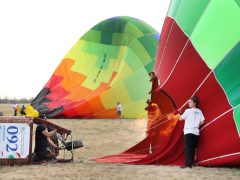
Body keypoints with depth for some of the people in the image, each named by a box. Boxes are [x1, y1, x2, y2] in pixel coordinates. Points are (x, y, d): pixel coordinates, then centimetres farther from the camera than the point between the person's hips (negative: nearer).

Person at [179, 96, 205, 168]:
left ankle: (187, 164, -14)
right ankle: (191, 163, 7)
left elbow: (180, 118, 2)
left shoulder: (188, 111, -4)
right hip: (196, 132, 5)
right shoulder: (199, 111, 9)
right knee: (192, 148, 8)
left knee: (187, 148, -7)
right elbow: (202, 121, 6)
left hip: (188, 131, -5)